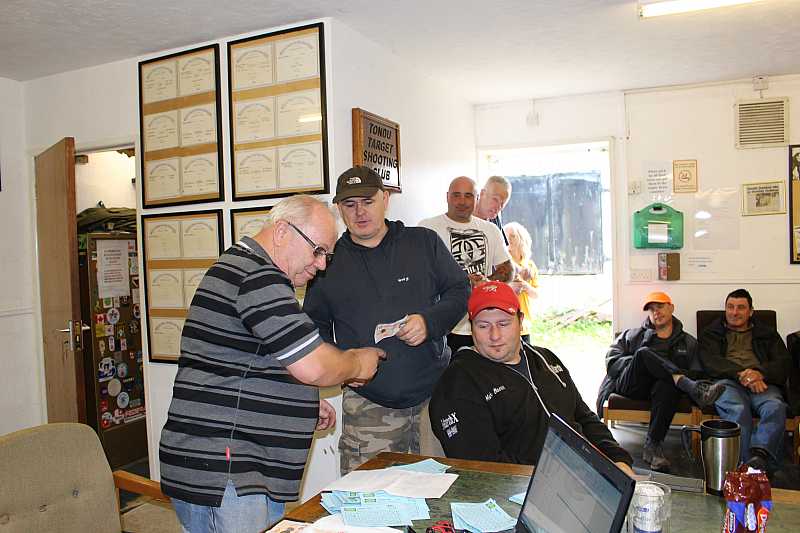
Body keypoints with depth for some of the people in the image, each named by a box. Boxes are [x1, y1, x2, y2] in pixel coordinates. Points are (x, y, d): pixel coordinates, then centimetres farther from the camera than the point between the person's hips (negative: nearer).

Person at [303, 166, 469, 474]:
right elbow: (314, 324, 14)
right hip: (366, 404, 0)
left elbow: (460, 290, 8)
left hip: (434, 392, 0)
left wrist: (430, 321, -11)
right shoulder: (329, 261, 7)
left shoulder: (424, 243, 6)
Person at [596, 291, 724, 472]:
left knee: (668, 385, -38)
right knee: (644, 353, -30)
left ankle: (653, 445, -38)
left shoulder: (688, 343, 26)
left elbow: (697, 374, 12)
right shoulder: (632, 335, 25)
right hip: (631, 386, 0)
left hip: (661, 386, 0)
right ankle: (694, 388, -39)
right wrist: (642, 361, -5)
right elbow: (611, 362, 13)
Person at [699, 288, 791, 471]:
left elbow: (784, 363, 12)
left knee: (776, 407, -34)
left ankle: (760, 455, -49)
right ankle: (745, 464, -45)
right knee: (738, 409, -36)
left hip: (762, 383, 2)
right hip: (728, 381, -2)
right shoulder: (712, 333, 24)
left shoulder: (768, 334, 28)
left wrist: (760, 373, -11)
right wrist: (740, 374, -14)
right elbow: (710, 362, 5)